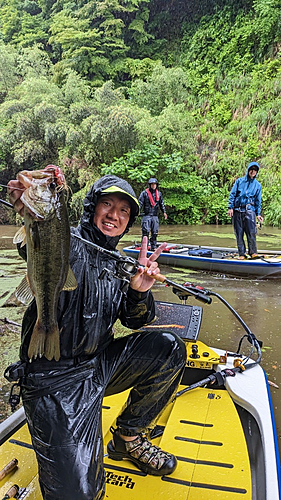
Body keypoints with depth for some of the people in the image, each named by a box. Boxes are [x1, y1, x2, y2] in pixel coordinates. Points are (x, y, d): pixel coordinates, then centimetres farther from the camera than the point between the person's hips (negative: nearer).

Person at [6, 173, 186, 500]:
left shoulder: (117, 264, 11)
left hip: (99, 365, 7)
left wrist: (139, 291, -15)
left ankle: (127, 437, 12)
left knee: (168, 348, -6)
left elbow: (135, 321, 7)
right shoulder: (70, 244, -10)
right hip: (54, 378, -7)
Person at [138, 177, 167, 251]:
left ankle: (153, 247, 16)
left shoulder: (159, 194, 13)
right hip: (146, 215, -4)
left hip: (155, 216, 5)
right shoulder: (144, 193, -2)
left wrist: (164, 212, 16)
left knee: (155, 232, 7)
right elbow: (140, 203, -6)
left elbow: (161, 204, 21)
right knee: (145, 232, -8)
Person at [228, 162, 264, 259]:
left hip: (249, 210, 0)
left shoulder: (258, 185, 14)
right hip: (237, 210, 0)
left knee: (251, 232, -15)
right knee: (239, 233, 0)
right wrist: (230, 207, -2)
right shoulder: (239, 181, 12)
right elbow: (232, 194, 8)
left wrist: (258, 214, 7)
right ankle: (241, 254, 7)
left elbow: (258, 201, 15)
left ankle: (253, 252, -2)